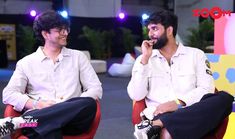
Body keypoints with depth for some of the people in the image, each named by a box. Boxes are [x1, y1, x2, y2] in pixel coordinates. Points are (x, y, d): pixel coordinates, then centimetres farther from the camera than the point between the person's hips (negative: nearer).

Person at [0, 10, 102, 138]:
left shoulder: (78, 57, 19)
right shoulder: (26, 63, 15)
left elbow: (96, 88, 11)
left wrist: (75, 107, -9)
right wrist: (37, 104, -13)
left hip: (72, 119, 5)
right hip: (41, 119, -5)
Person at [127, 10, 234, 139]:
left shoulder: (195, 54, 15)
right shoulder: (143, 59, 16)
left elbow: (206, 89, 2)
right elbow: (136, 95, 4)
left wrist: (178, 102, -14)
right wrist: (145, 59, -2)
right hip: (160, 116, -4)